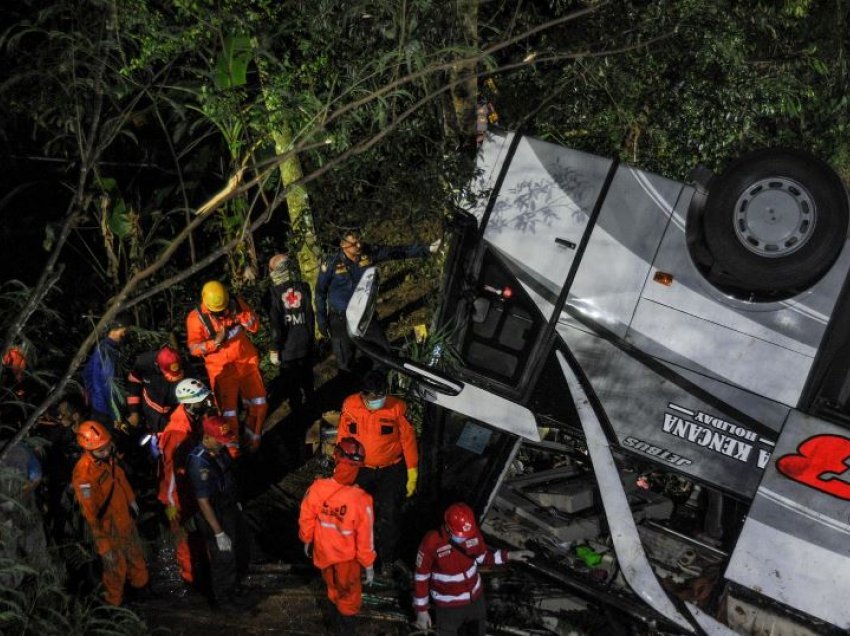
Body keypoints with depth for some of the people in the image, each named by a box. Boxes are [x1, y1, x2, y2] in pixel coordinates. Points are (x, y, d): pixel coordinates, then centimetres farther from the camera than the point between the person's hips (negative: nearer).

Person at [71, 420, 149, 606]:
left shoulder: (108, 457, -12)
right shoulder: (83, 474, -34)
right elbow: (91, 514, -29)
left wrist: (131, 500, 22)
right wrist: (103, 546, -24)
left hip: (125, 519, 8)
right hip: (108, 528, -8)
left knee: (136, 555, 29)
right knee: (116, 567, 14)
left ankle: (141, 585, 55)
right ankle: (114, 602, 39)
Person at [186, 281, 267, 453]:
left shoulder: (236, 304, -4)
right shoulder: (196, 317, -13)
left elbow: (255, 326, -2)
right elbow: (194, 348, -12)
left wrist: (239, 313, -18)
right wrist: (216, 342, -26)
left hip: (247, 362, 3)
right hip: (222, 369, -3)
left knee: (259, 405, 8)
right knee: (229, 414, -2)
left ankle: (253, 441, 30)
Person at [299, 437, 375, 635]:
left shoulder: (317, 488, -26)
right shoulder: (360, 500, -35)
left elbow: (306, 520, -9)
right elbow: (365, 539, -23)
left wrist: (307, 541, 12)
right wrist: (369, 566, -6)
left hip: (323, 552, 4)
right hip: (347, 557, -4)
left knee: (334, 591, 32)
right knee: (349, 598, 24)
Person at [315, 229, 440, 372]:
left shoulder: (368, 254, -8)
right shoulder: (332, 264, -16)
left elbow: (397, 252, -6)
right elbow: (320, 292, -6)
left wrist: (427, 249, -11)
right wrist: (321, 320, -5)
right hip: (341, 320, -4)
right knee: (345, 365, 7)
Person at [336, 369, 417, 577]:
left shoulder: (397, 407, -19)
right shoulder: (350, 406, -13)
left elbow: (408, 440, -9)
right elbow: (343, 439, -1)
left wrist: (412, 474, -5)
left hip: (391, 470, -2)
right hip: (361, 470, 2)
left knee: (389, 516, 2)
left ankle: (386, 559, 23)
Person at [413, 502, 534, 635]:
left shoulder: (473, 533, -19)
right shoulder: (431, 543, -31)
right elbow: (421, 577, -17)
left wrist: (510, 555, -10)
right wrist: (421, 610, -12)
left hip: (475, 598, 4)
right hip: (448, 605, -4)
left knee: (478, 632, 24)